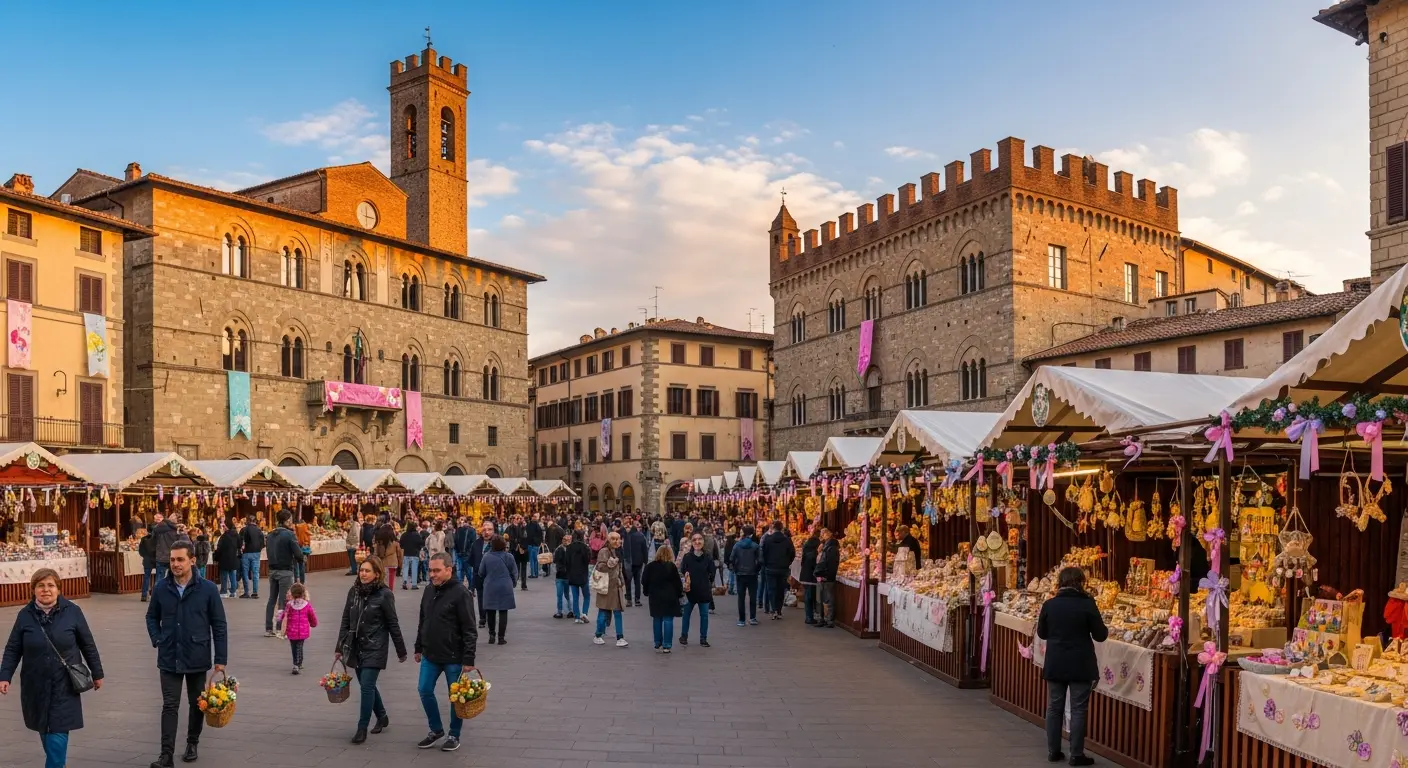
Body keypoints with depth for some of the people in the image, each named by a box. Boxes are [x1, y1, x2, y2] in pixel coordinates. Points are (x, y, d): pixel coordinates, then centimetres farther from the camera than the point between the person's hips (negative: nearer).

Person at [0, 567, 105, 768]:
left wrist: (97, 674, 7)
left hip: (63, 686, -2)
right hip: (36, 686, 2)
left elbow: (88, 645, 1)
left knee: (58, 736, -7)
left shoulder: (72, 612, -7)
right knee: (45, 731, 14)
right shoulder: (25, 615, -3)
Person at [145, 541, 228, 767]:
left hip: (197, 659, -1)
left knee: (196, 704, 14)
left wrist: (221, 659, -7)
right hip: (169, 659, 1)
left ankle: (192, 743, 33)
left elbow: (219, 625, -5)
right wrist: (157, 640, -4)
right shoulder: (161, 588, -3)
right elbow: (152, 617, 13)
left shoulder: (208, 589, -10)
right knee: (170, 706, -1)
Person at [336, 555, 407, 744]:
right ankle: (382, 716, 34)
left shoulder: (384, 594, -11)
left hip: (375, 648, -6)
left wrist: (401, 651, -3)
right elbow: (345, 621, 10)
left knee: (367, 686, -9)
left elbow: (393, 624, -7)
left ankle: (362, 729, 0)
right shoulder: (354, 592, 3)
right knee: (367, 686, 14)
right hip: (355, 647, 6)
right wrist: (340, 648, 10)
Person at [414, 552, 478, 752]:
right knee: (425, 691, 9)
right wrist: (418, 648, 18)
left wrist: (469, 659, -18)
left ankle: (454, 735, 23)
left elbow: (469, 630, -17)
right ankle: (436, 729, 28)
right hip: (430, 655, 6)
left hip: (453, 657, -6)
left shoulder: (461, 593, -17)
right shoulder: (429, 590, 4)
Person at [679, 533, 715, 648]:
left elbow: (711, 574, 4)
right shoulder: (686, 557, -4)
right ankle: (683, 636, 26)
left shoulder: (708, 558, -1)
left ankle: (703, 638, 16)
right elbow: (681, 572, -2)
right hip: (689, 590, -1)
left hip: (704, 591, 1)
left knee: (704, 615, 6)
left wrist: (711, 587, 1)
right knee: (686, 614, 11)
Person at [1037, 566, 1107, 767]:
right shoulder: (1087, 604, -11)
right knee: (1078, 709, 4)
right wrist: (1094, 631, 16)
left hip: (1055, 664, 3)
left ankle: (1053, 751, 17)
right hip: (1080, 665, -3)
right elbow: (1100, 635, -5)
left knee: (1054, 707, 12)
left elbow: (1041, 633, 9)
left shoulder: (1049, 605, -3)